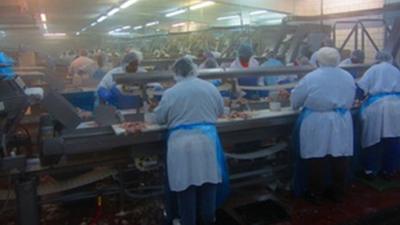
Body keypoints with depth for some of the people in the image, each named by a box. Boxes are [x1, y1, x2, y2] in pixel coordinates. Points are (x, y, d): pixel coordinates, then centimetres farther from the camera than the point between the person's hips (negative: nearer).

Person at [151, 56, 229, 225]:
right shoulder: (211, 88, 5)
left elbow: (158, 118, 10)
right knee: (208, 183, 17)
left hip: (181, 143, -2)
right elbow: (220, 112, 19)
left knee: (186, 186, 10)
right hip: (207, 140, 3)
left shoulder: (170, 93, -3)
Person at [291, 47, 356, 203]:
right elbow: (350, 101, 13)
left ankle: (316, 194, 18)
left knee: (316, 159, 6)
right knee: (340, 158, 14)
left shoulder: (311, 77, -11)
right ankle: (337, 191, 28)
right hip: (341, 123, 5)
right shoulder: (348, 77, 4)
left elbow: (295, 101, -3)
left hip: (317, 124, -4)